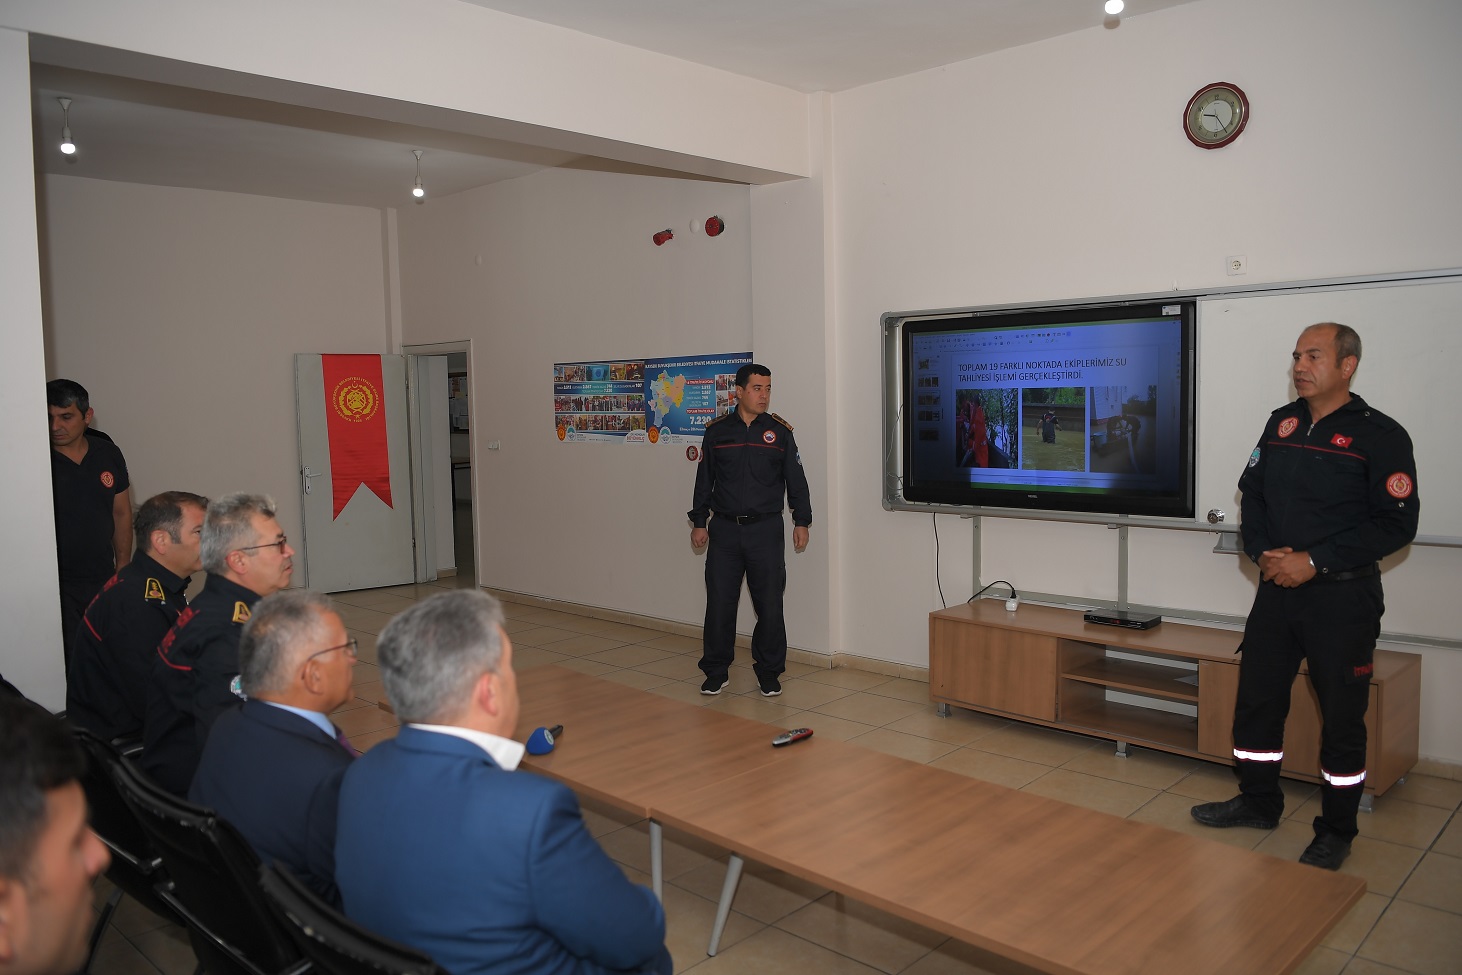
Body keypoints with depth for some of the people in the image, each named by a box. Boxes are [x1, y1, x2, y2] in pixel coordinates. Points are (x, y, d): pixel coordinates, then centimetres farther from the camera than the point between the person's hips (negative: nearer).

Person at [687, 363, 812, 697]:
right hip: (724, 530, 1)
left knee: (769, 604, 2)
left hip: (766, 531, -1)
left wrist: (801, 522, 4)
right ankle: (716, 671, 18)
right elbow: (704, 480, 9)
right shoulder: (716, 431, 3)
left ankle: (769, 672, 17)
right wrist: (699, 522, 8)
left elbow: (796, 480, 6)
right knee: (719, 602, 4)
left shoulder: (780, 431, 2)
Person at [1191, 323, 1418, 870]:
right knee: (1256, 697, 12)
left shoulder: (1379, 435, -9)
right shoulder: (1281, 423, 8)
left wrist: (1316, 561, -19)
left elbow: (1396, 523, -13)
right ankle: (1258, 802, 30)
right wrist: (1261, 551, -4)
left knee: (1342, 716, 5)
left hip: (1343, 598, -5)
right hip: (1277, 589, 6)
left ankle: (1336, 831, 21)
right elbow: (1251, 492, 12)